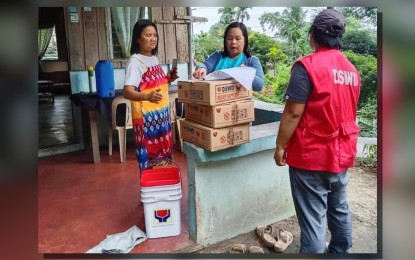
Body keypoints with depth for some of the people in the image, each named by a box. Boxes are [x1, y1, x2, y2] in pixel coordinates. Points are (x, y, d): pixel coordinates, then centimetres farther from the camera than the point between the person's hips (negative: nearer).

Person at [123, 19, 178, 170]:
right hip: (146, 118, -8)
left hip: (162, 115, 8)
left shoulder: (154, 58, 11)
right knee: (150, 160, -1)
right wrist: (147, 97, -42)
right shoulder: (135, 61, -14)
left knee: (164, 157, 17)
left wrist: (167, 79, 4)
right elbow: (127, 92, -25)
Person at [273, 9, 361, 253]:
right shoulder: (352, 69, 7)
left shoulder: (307, 66, -16)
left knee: (313, 218, 1)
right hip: (342, 153, 8)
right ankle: (341, 251, 37)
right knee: (339, 209, 21)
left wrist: (281, 146, -10)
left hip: (311, 156, -7)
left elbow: (293, 112, -19)